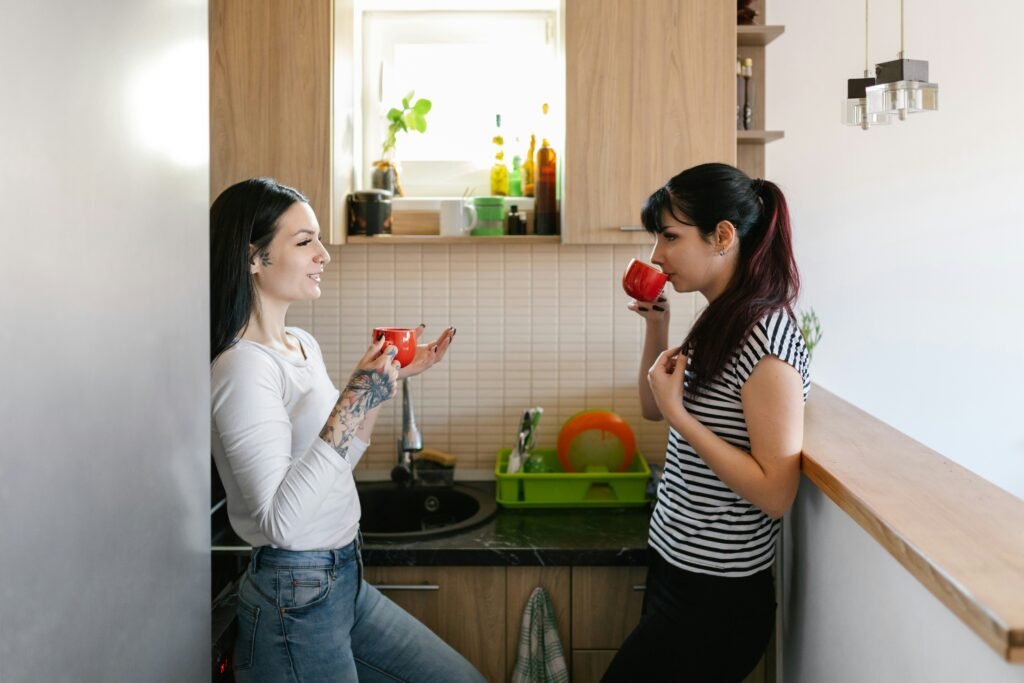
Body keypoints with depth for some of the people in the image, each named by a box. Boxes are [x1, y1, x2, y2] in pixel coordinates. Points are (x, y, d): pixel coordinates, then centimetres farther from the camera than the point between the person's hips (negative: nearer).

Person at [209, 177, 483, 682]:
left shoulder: (303, 344, 6)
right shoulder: (244, 367, -21)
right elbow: (280, 518, -28)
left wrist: (390, 378, 8)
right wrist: (352, 401, -30)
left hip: (344, 581, 9)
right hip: (294, 598, -8)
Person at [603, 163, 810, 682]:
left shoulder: (765, 336, -21)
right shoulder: (721, 323, 6)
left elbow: (776, 493, -23)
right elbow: (653, 407, 18)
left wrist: (679, 415, -23)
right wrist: (656, 324, 5)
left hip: (716, 600, -9)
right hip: (674, 571, 9)